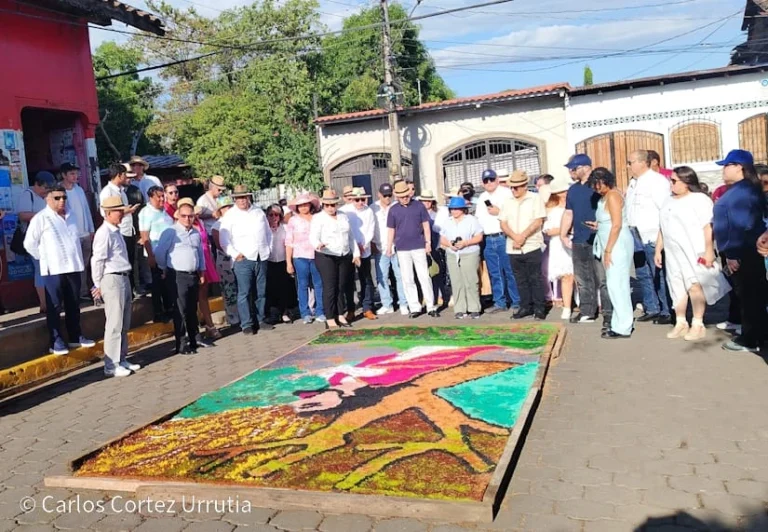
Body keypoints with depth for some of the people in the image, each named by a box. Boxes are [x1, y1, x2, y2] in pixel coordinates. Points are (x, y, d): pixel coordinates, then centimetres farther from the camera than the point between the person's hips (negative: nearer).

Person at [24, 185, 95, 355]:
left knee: (74, 305, 13)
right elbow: (29, 243, -5)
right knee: (54, 306, 1)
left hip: (73, 267, 6)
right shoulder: (41, 218, -7)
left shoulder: (70, 215, 12)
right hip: (54, 269, -6)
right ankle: (56, 341, 7)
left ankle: (75, 337, 23)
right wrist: (45, 258, -1)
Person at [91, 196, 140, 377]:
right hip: (112, 279, -9)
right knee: (114, 324, -5)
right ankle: (111, 366, 2)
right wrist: (98, 285, -10)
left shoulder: (116, 231, 15)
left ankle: (122, 360, 25)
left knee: (124, 323, 14)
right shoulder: (104, 233, -14)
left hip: (123, 278, 9)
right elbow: (97, 260, -16)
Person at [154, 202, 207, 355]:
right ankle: (181, 344, 1)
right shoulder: (171, 232, -9)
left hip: (194, 275, 6)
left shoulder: (196, 233, 12)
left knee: (193, 309, 14)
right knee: (181, 311, -5)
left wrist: (202, 271, 17)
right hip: (178, 276, -6)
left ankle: (194, 339, 26)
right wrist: (165, 270, 2)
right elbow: (159, 253, -7)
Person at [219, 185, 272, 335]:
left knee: (261, 292, 10)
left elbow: (268, 233, 20)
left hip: (262, 258, 4)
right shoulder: (230, 215, -1)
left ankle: (261, 320, 20)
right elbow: (224, 239, -5)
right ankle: (246, 324, 1)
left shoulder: (259, 212, 14)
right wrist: (235, 254, -11)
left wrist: (268, 248, 10)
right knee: (244, 293, -5)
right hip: (243, 259, -4)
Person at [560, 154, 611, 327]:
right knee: (582, 279, 13)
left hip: (597, 241, -7)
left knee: (603, 279, -6)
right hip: (578, 242, 7)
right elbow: (568, 214, 20)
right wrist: (563, 235, 13)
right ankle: (587, 311, 23)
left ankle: (609, 314, 1)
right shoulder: (572, 189, 16)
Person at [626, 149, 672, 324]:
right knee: (643, 274, 14)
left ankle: (666, 312, 7)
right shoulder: (634, 182, 16)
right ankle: (651, 309, 25)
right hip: (637, 235, 9)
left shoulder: (657, 181, -11)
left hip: (652, 236, -9)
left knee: (659, 275, -2)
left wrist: (661, 236, -20)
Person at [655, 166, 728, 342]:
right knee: (677, 287, 7)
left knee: (695, 286, -7)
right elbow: (663, 228, 19)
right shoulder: (669, 201, 16)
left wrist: (709, 250, -19)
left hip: (693, 252, -6)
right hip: (673, 253, 7)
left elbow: (708, 227, -12)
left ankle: (698, 325, -2)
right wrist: (658, 249, 15)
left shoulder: (699, 199, -5)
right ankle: (681, 323, 14)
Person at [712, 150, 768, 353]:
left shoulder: (743, 192, -17)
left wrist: (732, 254, -24)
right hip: (744, 252, 10)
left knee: (748, 296, -3)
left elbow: (741, 226, -24)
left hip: (743, 253, -10)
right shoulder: (740, 190, 14)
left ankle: (750, 340, 3)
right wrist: (729, 253, 20)